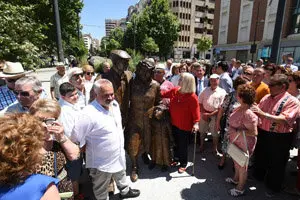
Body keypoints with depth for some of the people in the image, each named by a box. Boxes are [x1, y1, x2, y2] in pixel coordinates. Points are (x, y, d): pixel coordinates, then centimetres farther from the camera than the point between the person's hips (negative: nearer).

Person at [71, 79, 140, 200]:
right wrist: (89, 147, -12)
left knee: (121, 175, 35)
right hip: (102, 162, -7)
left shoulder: (114, 104, -8)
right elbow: (76, 137, -27)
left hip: (119, 155, 7)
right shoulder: (89, 114, -33)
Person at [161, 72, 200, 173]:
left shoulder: (192, 97, -22)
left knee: (183, 145, 11)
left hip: (185, 126, -5)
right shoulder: (174, 91, -5)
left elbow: (196, 112, -22)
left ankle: (183, 164, 33)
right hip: (174, 123, 6)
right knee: (175, 143, 22)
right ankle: (176, 158, 45)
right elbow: (163, 94, 10)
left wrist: (196, 123, -32)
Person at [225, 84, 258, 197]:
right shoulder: (240, 108, -3)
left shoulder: (249, 114, -31)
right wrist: (231, 132, 9)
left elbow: (253, 132, -30)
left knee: (242, 165, 12)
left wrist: (237, 131, -27)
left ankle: (240, 188, 34)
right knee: (236, 162, 27)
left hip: (243, 144, -9)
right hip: (236, 142, 9)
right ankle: (236, 179, 51)